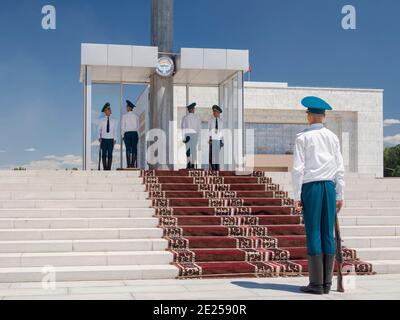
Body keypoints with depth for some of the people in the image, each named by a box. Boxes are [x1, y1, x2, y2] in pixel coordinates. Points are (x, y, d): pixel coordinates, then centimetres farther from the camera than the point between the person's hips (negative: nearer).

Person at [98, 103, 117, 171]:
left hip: (111, 139, 1)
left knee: (110, 154, -1)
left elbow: (115, 131, 7)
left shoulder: (113, 121, 8)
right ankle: (105, 168, 1)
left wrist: (115, 139, -1)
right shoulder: (101, 120, 6)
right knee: (104, 154, -2)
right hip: (104, 139, 0)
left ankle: (109, 168, 1)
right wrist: (99, 138, -7)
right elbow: (99, 130, 5)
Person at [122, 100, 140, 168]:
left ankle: (129, 165, -6)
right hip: (135, 133, 2)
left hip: (127, 134, -2)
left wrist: (123, 135, 7)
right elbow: (138, 126, 8)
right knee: (134, 149, 1)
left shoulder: (125, 116, -3)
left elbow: (123, 126, -2)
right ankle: (134, 165, -2)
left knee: (128, 150, -2)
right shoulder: (136, 116, 5)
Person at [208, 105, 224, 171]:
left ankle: (217, 169, 6)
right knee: (212, 154, -5)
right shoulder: (210, 120, 2)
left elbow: (222, 131, 9)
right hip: (212, 139, -2)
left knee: (218, 154, 3)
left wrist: (222, 141, 5)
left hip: (219, 139, 2)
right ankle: (212, 168, -2)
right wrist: (210, 139, -9)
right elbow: (209, 130, 0)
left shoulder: (221, 121, 8)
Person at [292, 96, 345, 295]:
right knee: (328, 235, 5)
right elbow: (340, 169, 10)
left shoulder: (303, 138, -1)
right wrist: (339, 195, 15)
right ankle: (327, 283, 9)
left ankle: (316, 284, -1)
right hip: (330, 186, 4)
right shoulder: (333, 137, 11)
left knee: (314, 234, -3)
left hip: (311, 186, -4)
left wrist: (297, 196, -3)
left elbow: (298, 169, -6)